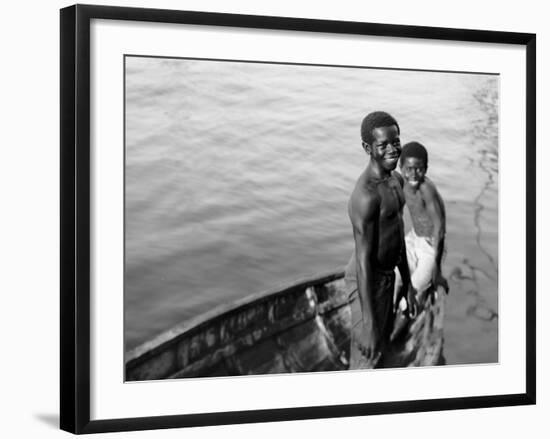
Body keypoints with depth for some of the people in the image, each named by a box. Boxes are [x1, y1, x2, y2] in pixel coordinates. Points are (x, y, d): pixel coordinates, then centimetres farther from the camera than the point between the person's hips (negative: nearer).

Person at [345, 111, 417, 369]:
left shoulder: (396, 181, 3)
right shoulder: (367, 195, -29)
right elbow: (363, 260, -27)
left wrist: (407, 284, 19)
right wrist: (368, 324, -26)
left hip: (387, 276, 10)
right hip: (368, 282, -10)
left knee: (382, 346, 24)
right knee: (367, 359, 4)